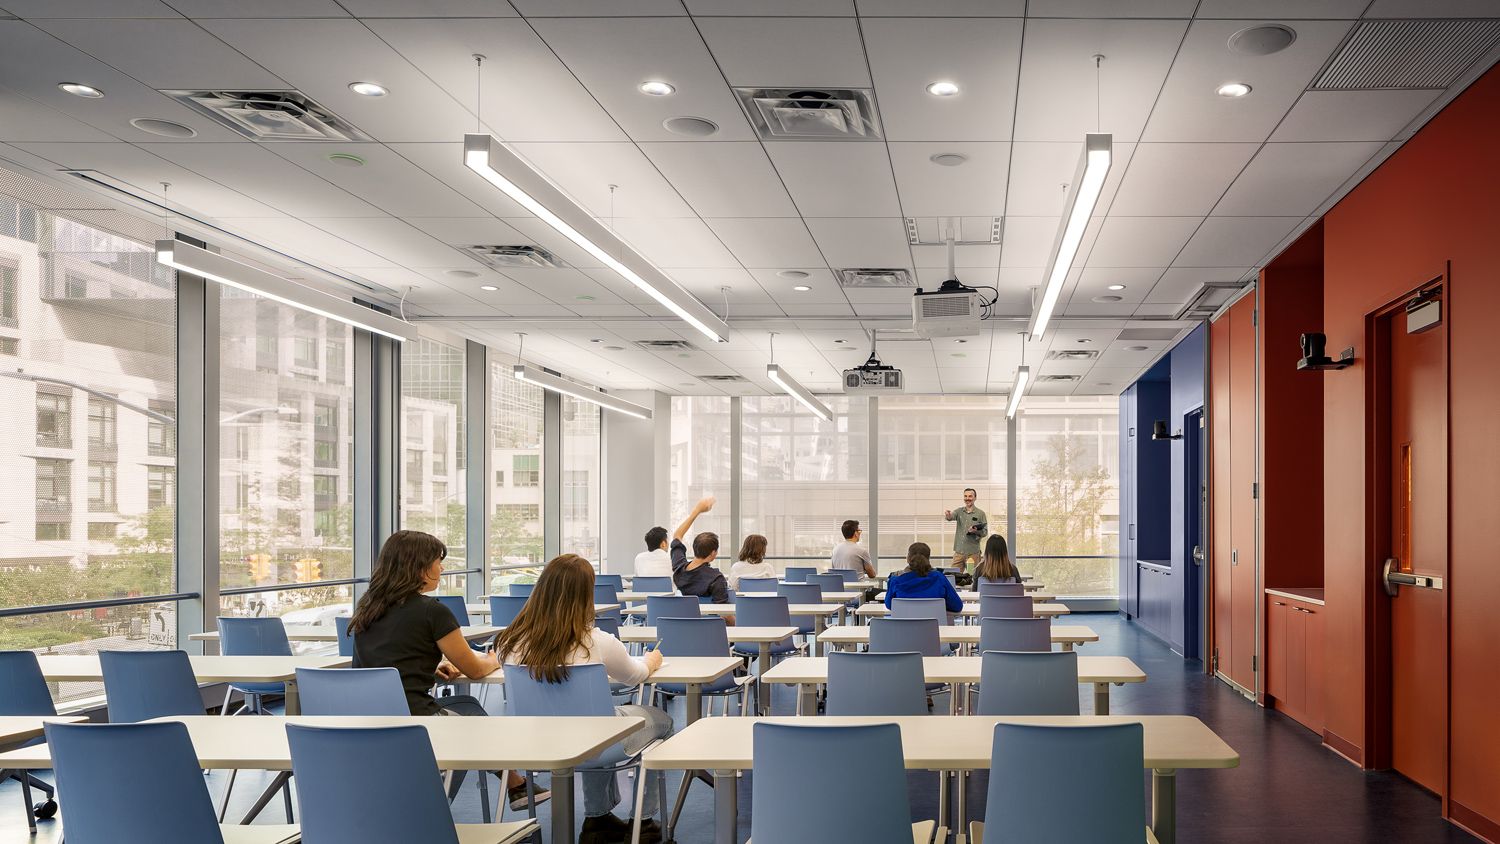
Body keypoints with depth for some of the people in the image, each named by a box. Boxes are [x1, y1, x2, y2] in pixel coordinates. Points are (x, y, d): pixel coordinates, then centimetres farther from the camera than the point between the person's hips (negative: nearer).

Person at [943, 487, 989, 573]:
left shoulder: (980, 513, 1)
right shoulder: (959, 511, 9)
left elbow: (985, 531, 0)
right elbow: (951, 516, -11)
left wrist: (976, 531, -21)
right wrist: (948, 515, -36)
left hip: (973, 553, -2)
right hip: (959, 551, 3)